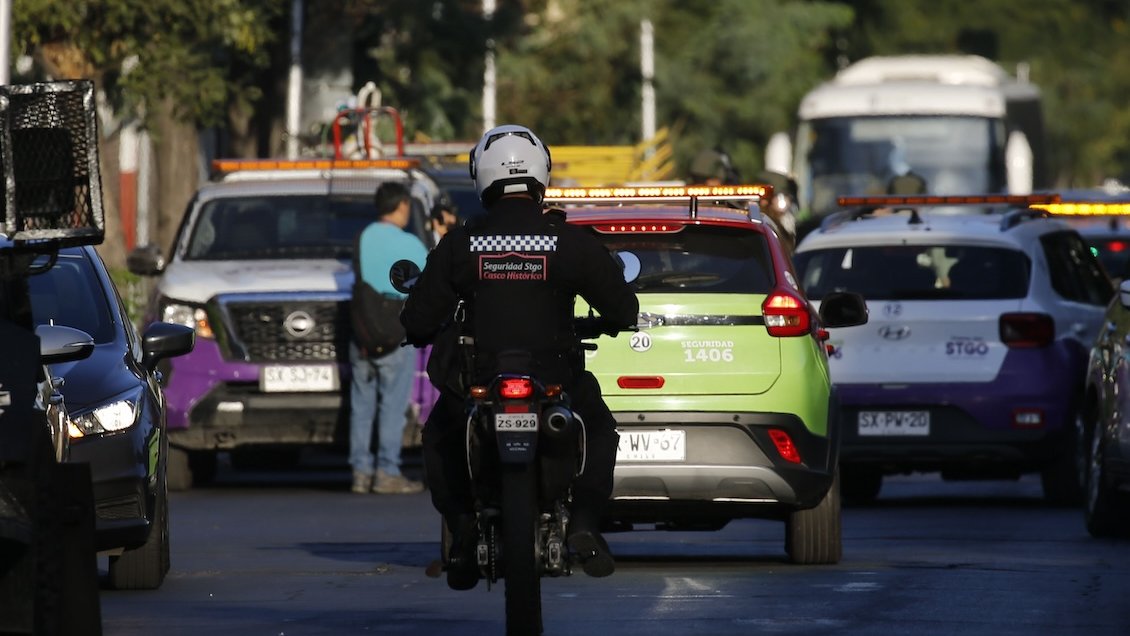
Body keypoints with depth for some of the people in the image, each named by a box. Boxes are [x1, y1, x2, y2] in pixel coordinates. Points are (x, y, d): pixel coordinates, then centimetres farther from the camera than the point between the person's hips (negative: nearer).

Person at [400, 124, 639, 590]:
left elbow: (417, 322, 0)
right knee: (600, 431, 30)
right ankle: (584, 522, 6)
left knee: (440, 439, 31)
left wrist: (421, 332, 26)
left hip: (476, 385, 0)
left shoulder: (458, 245, -4)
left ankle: (462, 527, 8)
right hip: (555, 379, 0)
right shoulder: (570, 241, -6)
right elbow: (623, 310, 1)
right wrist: (606, 324, 26)